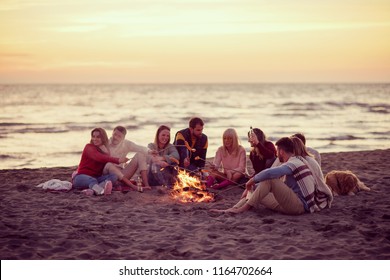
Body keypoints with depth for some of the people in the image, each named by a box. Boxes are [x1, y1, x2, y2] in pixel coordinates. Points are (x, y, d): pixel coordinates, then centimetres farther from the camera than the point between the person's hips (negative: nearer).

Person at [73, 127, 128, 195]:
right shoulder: (89, 147, -4)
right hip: (82, 177, -5)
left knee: (114, 176, -20)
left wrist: (105, 151, -17)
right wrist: (117, 160, -38)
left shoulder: (105, 149, 13)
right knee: (92, 180, -38)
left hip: (97, 178, 5)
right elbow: (99, 158, -27)